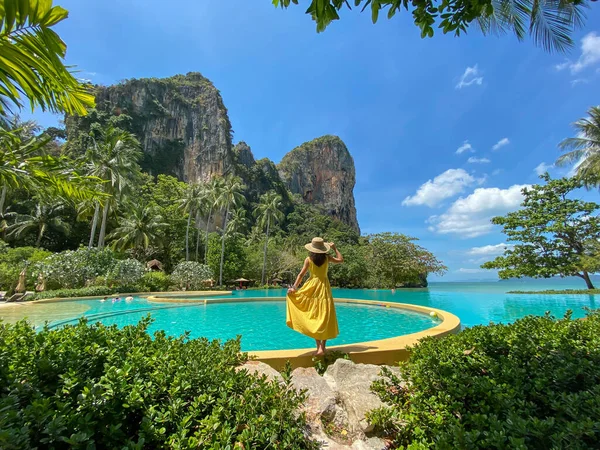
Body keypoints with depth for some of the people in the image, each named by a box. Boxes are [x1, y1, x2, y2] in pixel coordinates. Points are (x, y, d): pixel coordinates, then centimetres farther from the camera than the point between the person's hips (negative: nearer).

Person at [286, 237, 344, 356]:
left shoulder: (308, 260, -2)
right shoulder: (327, 258, -1)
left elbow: (301, 274, -4)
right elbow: (341, 259, 12)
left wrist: (294, 287, -1)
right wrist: (335, 248, 17)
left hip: (312, 287, 0)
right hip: (324, 287, 1)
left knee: (314, 317, 8)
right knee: (325, 317, 5)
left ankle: (319, 346, 4)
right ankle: (322, 347, 4)